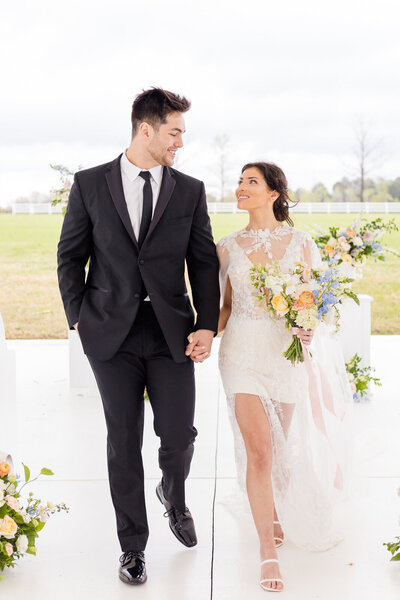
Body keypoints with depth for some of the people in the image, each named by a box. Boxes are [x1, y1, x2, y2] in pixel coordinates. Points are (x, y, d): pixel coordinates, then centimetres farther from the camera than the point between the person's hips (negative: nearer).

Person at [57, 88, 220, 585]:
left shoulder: (190, 191, 6)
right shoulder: (90, 184, 3)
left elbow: (204, 262, 6)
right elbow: (70, 256, 7)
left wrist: (207, 325, -4)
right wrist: (78, 317, -1)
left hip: (172, 331, 1)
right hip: (112, 333, -1)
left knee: (179, 436, 1)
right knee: (123, 441, 5)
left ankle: (173, 497, 37)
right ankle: (132, 546, 21)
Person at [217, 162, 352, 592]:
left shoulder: (301, 243, -2)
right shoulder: (228, 247, 2)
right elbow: (227, 304, 10)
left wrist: (309, 328, -18)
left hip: (288, 352, 0)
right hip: (243, 352, 0)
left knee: (286, 448, 16)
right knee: (258, 450, -7)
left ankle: (279, 511, 44)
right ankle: (268, 550, 4)